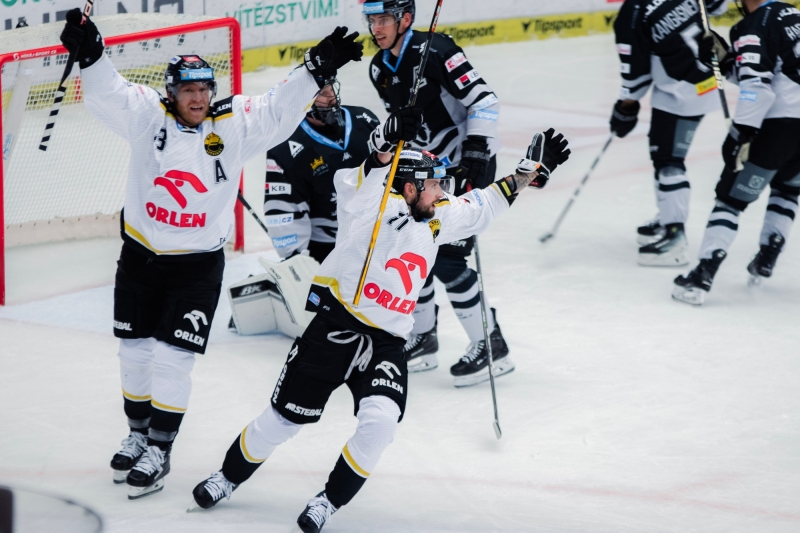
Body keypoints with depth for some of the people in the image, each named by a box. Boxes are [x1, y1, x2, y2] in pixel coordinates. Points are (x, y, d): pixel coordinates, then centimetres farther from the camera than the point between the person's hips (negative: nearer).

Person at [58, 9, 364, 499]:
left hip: (198, 264, -2)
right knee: (135, 352, 13)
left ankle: (159, 453, 10)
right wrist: (89, 55, -40)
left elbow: (278, 112, -9)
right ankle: (139, 435, 33)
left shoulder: (235, 123, -7)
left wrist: (317, 70, -21)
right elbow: (109, 94, -21)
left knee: (173, 359, -4)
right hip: (140, 255, 2)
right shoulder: (149, 114, -9)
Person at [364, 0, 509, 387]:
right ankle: (423, 339, 25)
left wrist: (476, 149, -30)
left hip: (470, 163, -9)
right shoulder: (380, 70, 5)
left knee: (445, 257, -14)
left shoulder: (435, 52, -21)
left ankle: (491, 346, -5)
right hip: (430, 166, 9)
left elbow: (483, 100, -24)